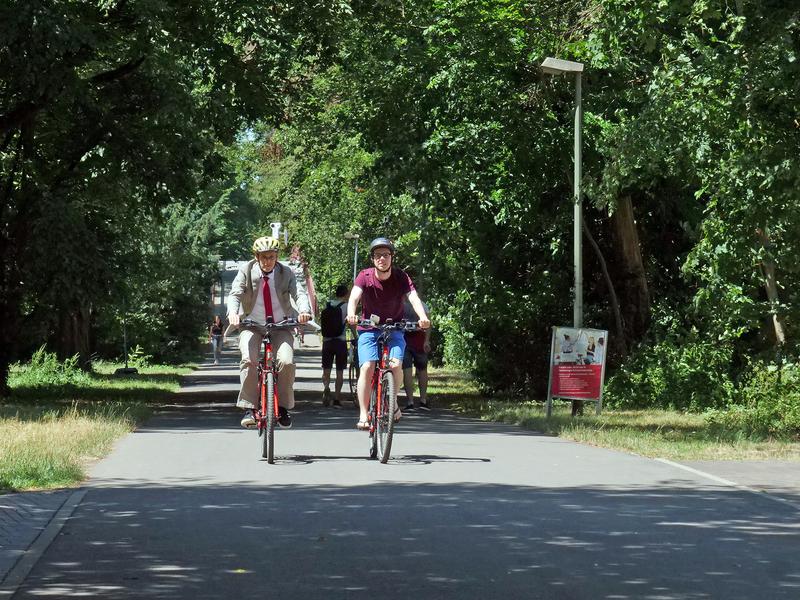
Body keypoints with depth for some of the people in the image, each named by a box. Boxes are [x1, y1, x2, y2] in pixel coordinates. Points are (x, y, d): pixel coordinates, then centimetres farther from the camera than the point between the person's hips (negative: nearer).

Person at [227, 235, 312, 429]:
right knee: (249, 360, -27)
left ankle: (283, 407, -5)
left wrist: (304, 310, -38)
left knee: (286, 361, -23)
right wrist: (233, 313, -38)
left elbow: (299, 293, -15)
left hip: (280, 326, 1)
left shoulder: (286, 273, -1)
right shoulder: (246, 272, -3)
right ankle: (248, 408, -21)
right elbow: (235, 294, -16)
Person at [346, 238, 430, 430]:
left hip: (394, 329, 0)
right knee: (367, 367, -20)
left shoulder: (401, 278, -11)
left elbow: (414, 298, -25)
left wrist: (423, 317, -46)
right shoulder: (365, 277, -11)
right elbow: (354, 297, -27)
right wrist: (351, 314, -50)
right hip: (369, 329, 0)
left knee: (396, 364, -22)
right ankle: (363, 415, -14)